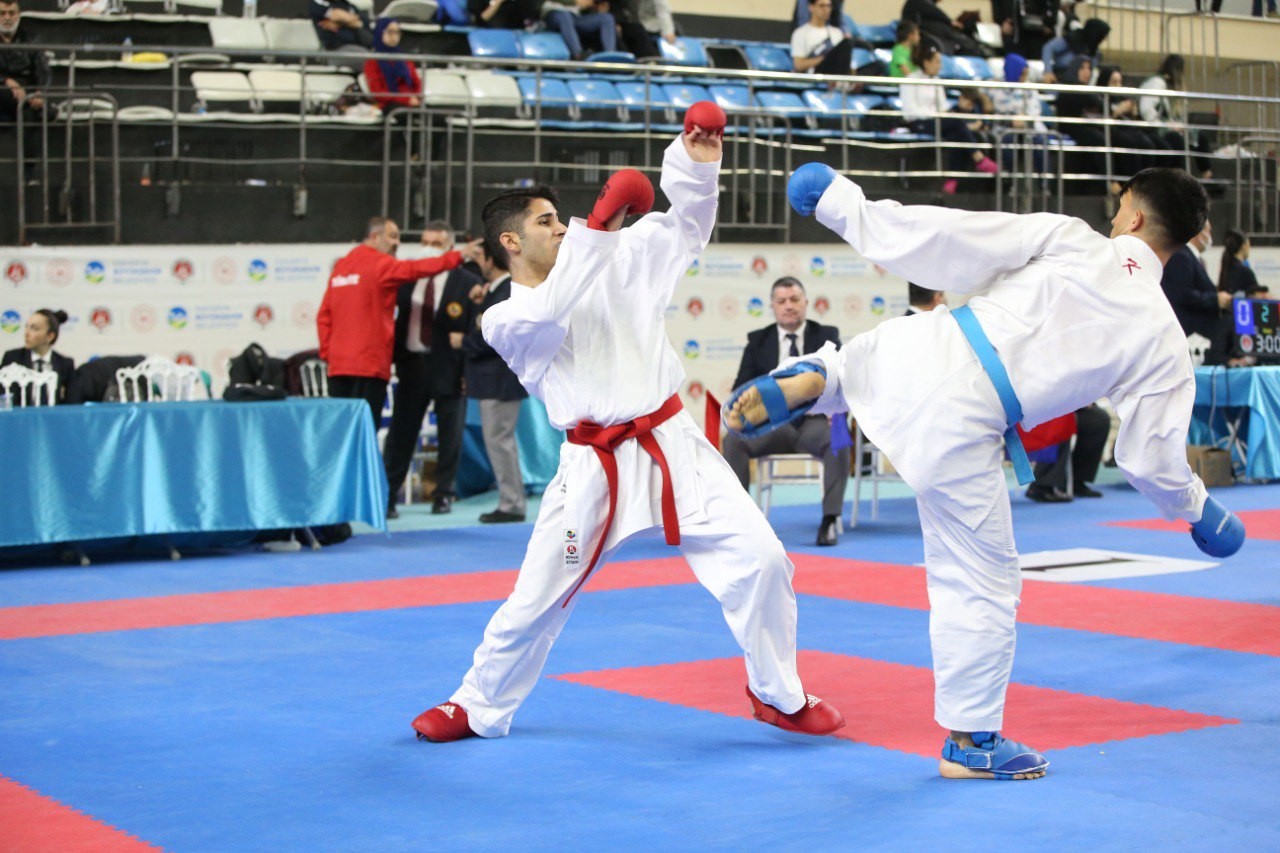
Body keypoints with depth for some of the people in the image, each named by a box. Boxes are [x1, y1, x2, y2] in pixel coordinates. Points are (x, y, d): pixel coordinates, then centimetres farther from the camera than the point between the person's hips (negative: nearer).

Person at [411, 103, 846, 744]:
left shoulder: (612, 267, 13)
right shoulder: (505, 322, 0)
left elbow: (684, 226, 12)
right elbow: (549, 313, -22)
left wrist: (697, 162, -7)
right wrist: (597, 227, -26)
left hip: (673, 448, 3)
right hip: (594, 468, -3)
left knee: (758, 558, -8)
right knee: (537, 599, 3)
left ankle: (778, 696, 9)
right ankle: (477, 706, 26)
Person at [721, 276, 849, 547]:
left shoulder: (827, 336, 10)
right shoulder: (758, 340, 13)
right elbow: (742, 387, 9)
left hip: (814, 421, -1)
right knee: (733, 440, -29)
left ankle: (831, 519, -30)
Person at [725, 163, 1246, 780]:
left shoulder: (1067, 238, 3)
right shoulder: (1162, 343, 5)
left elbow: (956, 240, -2)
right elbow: (1151, 458, 9)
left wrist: (842, 202, 5)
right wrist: (1200, 511, 31)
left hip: (918, 347, 2)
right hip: (959, 426, -2)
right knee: (983, 584, 13)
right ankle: (971, 740, 21)